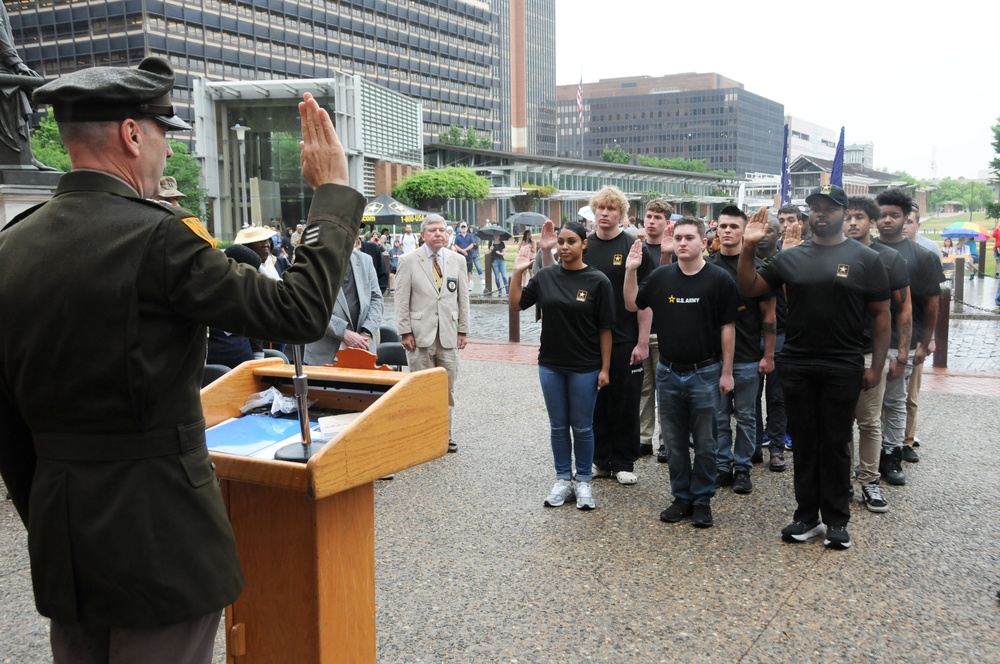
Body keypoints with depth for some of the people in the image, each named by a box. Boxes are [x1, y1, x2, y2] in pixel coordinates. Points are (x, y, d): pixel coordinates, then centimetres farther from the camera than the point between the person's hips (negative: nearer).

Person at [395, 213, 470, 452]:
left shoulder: (456, 260, 7)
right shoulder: (409, 261, -1)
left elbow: (463, 297, 10)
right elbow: (402, 300, -1)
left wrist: (463, 330, 7)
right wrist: (405, 332, -6)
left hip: (448, 334, 3)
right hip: (420, 334, -3)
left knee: (448, 388, 6)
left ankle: (445, 434, 17)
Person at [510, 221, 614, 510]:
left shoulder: (598, 281, -8)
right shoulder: (546, 276, 1)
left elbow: (605, 329, -7)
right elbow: (516, 305, 6)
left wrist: (605, 368, -8)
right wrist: (517, 273, -6)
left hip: (585, 367, -3)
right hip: (551, 365, 3)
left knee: (582, 427, 8)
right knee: (558, 426, 12)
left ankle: (584, 481, 23)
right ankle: (563, 479, 26)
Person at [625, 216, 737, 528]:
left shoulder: (719, 279, -7)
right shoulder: (661, 276, 3)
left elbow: (727, 327, -4)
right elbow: (632, 304, 13)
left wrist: (727, 372, -5)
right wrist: (630, 270, -1)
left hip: (705, 373, -3)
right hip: (668, 372, 4)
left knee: (704, 444, 6)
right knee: (674, 443, 12)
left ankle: (702, 500, 19)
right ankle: (681, 497, 25)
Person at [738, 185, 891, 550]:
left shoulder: (865, 258, -1)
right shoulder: (791, 257, 5)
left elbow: (880, 314, 0)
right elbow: (748, 289, 3)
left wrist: (877, 365, -6)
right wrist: (749, 248, -11)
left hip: (843, 368, -2)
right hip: (796, 366, 2)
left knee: (836, 444, 6)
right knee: (804, 443, 10)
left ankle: (836, 520, 18)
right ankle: (807, 516, 21)